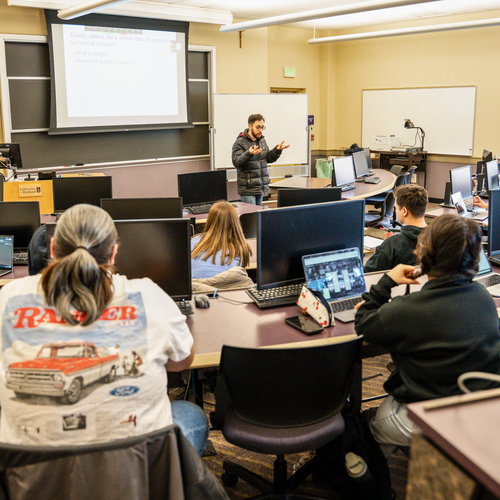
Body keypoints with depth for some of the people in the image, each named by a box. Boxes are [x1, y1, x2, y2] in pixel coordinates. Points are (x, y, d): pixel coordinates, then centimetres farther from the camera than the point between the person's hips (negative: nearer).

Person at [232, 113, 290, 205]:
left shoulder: (262, 141, 13)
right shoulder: (240, 142, -10)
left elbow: (269, 159, 16)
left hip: (261, 187, 7)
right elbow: (236, 162, -19)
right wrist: (249, 154, -36)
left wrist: (277, 150, -2)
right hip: (247, 188, -7)